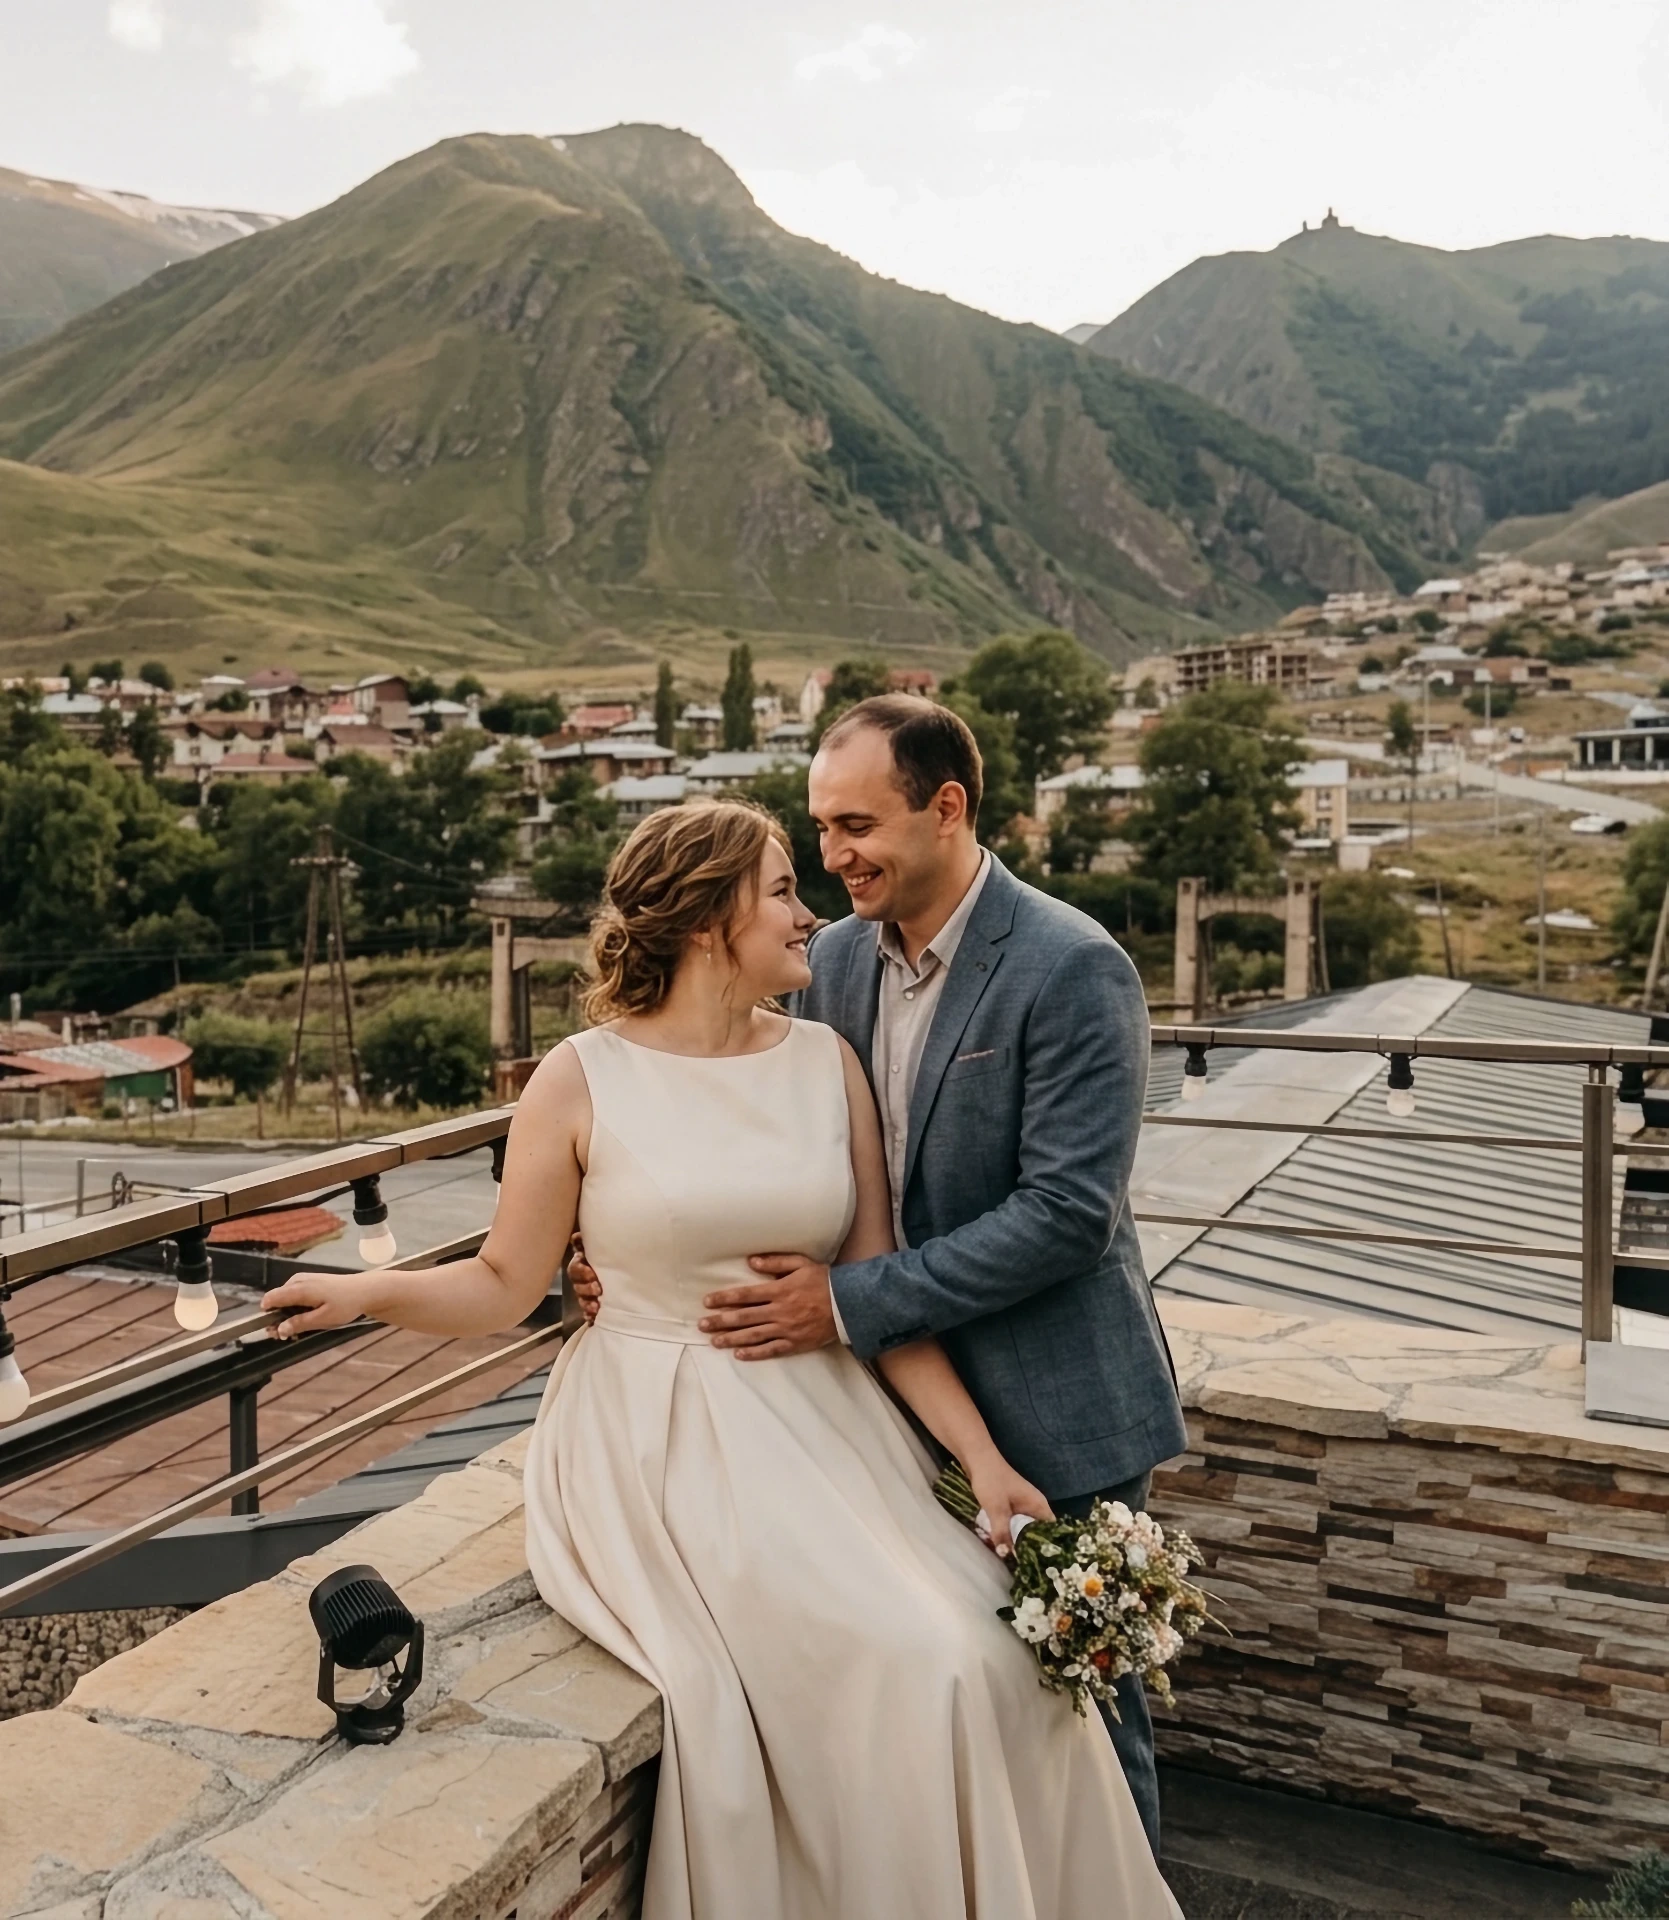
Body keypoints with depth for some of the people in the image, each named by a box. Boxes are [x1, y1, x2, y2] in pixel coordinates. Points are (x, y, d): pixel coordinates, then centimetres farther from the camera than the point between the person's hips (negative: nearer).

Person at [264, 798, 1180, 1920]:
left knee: (996, 1664, -14)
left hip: (822, 1426, 4)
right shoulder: (582, 1082, -5)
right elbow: (506, 1285, 0)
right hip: (669, 1447, -4)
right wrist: (367, 1292, -18)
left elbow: (879, 1294, 3)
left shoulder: (828, 1062, 4)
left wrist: (982, 1455, -5)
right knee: (905, 1671, -20)